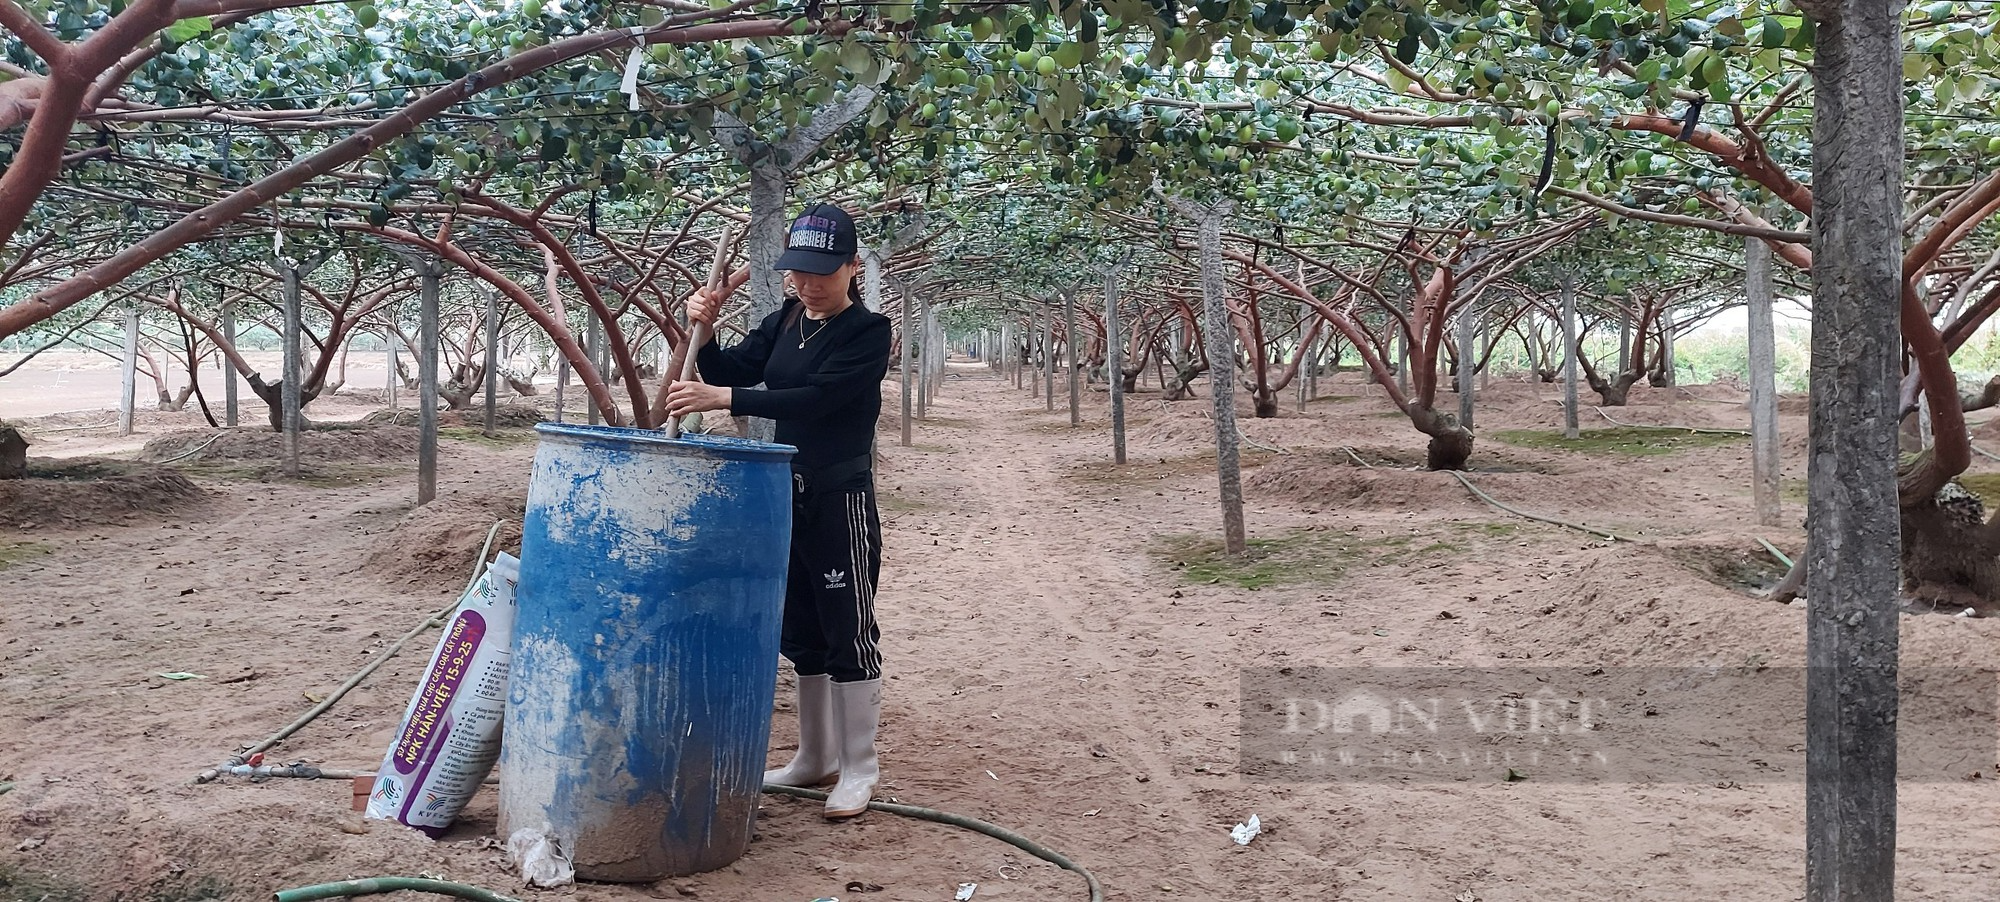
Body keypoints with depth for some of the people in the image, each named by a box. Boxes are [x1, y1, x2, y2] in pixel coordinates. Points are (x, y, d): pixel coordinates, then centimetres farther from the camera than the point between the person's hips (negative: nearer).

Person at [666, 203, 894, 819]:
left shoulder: (867, 332, -12)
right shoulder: (784, 323, 10)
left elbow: (814, 398, -24)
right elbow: (730, 371, 5)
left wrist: (720, 399, -30)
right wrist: (703, 330, -14)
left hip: (842, 500, -7)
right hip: (788, 495, 7)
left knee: (848, 631, -1)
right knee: (801, 631, 14)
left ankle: (859, 769, 9)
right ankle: (815, 759, 25)